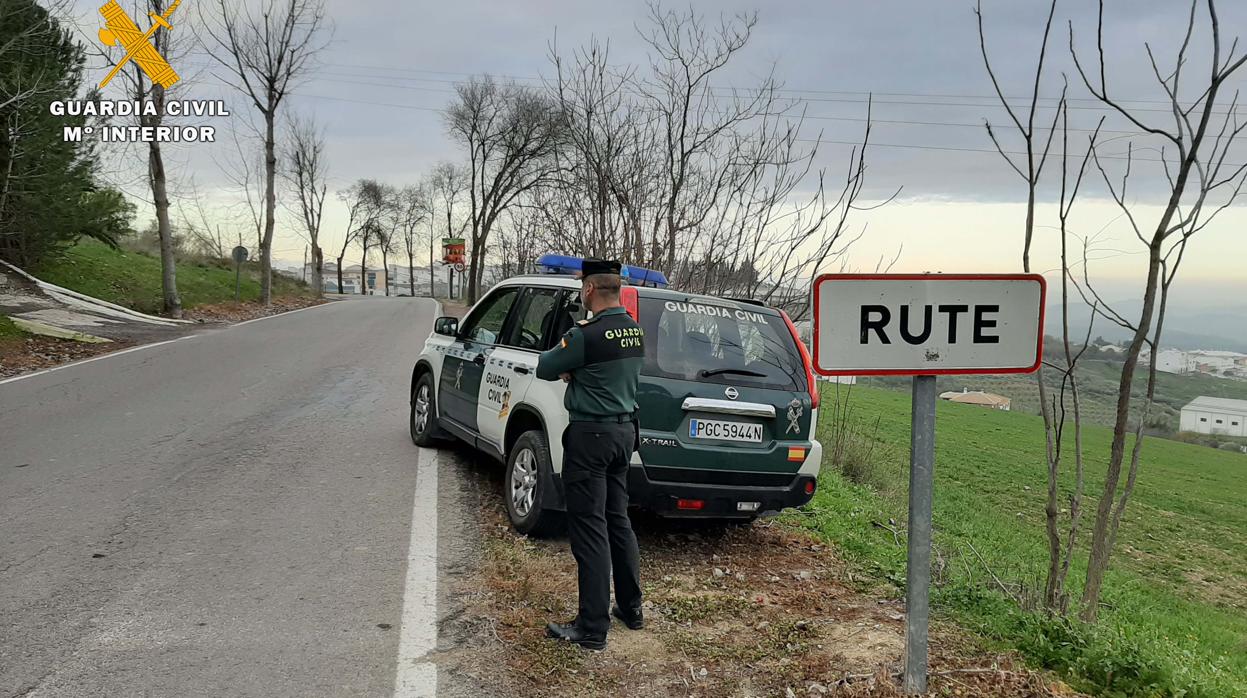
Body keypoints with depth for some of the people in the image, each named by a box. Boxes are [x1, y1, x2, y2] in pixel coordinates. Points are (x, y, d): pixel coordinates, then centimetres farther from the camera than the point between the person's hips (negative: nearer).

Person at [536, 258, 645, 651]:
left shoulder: (588, 335, -20)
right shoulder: (636, 331, 6)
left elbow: (544, 369, -8)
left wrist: (567, 368, 10)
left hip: (591, 435, -8)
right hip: (624, 431, 8)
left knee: (590, 529, -3)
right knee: (618, 522, 18)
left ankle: (593, 629, 2)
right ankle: (631, 609, 28)